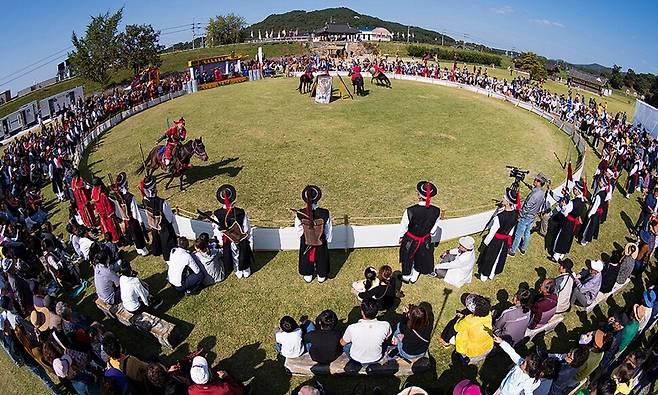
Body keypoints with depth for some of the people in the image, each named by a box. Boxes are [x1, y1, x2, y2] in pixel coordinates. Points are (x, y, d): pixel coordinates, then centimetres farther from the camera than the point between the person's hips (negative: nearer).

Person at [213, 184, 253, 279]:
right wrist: (250, 240, 2)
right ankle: (246, 271, 46)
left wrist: (220, 242, 7)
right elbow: (247, 228, -14)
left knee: (234, 256, 25)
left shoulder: (217, 214, -23)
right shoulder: (241, 212, -26)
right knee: (244, 254, 25)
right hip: (242, 239, -1)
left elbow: (217, 230, -10)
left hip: (228, 242, 1)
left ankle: (238, 272, 47)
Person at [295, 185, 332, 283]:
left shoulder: (300, 214, -26)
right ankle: (321, 276, 49)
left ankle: (308, 276, 50)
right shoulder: (325, 213, -28)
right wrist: (328, 240, 7)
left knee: (306, 257, 28)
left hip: (305, 242, 1)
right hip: (321, 241, 0)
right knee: (321, 257, 27)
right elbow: (329, 229, -12)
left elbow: (298, 228, -8)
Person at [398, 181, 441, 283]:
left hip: (410, 240, -2)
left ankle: (406, 276, 52)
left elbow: (403, 226, -15)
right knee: (421, 259, 30)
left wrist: (400, 237, 5)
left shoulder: (410, 211, -33)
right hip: (425, 241, 2)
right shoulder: (436, 211, -24)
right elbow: (434, 229, -7)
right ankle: (414, 277, 53)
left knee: (408, 259, 27)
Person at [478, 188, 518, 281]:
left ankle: (484, 275, 38)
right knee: (500, 257, 25)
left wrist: (486, 242, -5)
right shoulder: (515, 214, -17)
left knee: (489, 257, 18)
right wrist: (508, 237, 17)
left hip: (496, 240, -5)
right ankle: (492, 274, 46)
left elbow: (492, 232, -21)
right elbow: (512, 229, 0)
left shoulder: (500, 217, -36)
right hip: (506, 240, 5)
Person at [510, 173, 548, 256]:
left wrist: (520, 215, -12)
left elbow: (526, 207, -25)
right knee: (527, 233, 22)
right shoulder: (543, 193, -2)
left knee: (518, 235, 4)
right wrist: (536, 213, 20)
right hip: (532, 217, 8)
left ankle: (512, 251, 15)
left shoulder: (535, 193, -29)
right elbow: (541, 208, 9)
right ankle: (523, 248, 37)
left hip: (525, 217, -8)